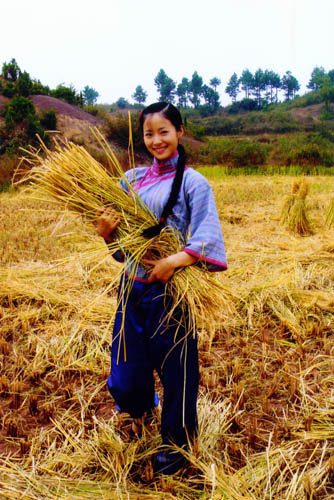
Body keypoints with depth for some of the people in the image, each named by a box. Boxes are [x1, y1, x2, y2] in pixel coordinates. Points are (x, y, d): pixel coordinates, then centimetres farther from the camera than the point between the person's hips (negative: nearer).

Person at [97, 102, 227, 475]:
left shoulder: (192, 182, -5)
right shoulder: (132, 179, 9)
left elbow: (208, 238, -16)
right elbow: (121, 241, 12)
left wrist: (173, 261, -29)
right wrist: (106, 232, -9)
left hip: (172, 290, -4)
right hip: (133, 289, 5)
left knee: (175, 368, 11)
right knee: (125, 377, 11)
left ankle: (176, 441, 38)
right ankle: (140, 408, 49)